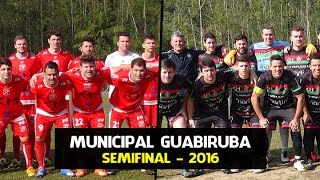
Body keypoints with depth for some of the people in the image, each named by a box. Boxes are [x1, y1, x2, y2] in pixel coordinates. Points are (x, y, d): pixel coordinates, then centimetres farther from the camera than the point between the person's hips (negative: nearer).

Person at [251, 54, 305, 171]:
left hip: (287, 107, 0)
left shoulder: (290, 77, -21)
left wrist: (296, 118, -18)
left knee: (296, 128, -16)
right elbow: (254, 98, -14)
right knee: (264, 129, -17)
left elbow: (300, 98, -15)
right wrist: (261, 118, -16)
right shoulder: (264, 77, -20)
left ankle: (297, 160, -3)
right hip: (270, 108, 0)